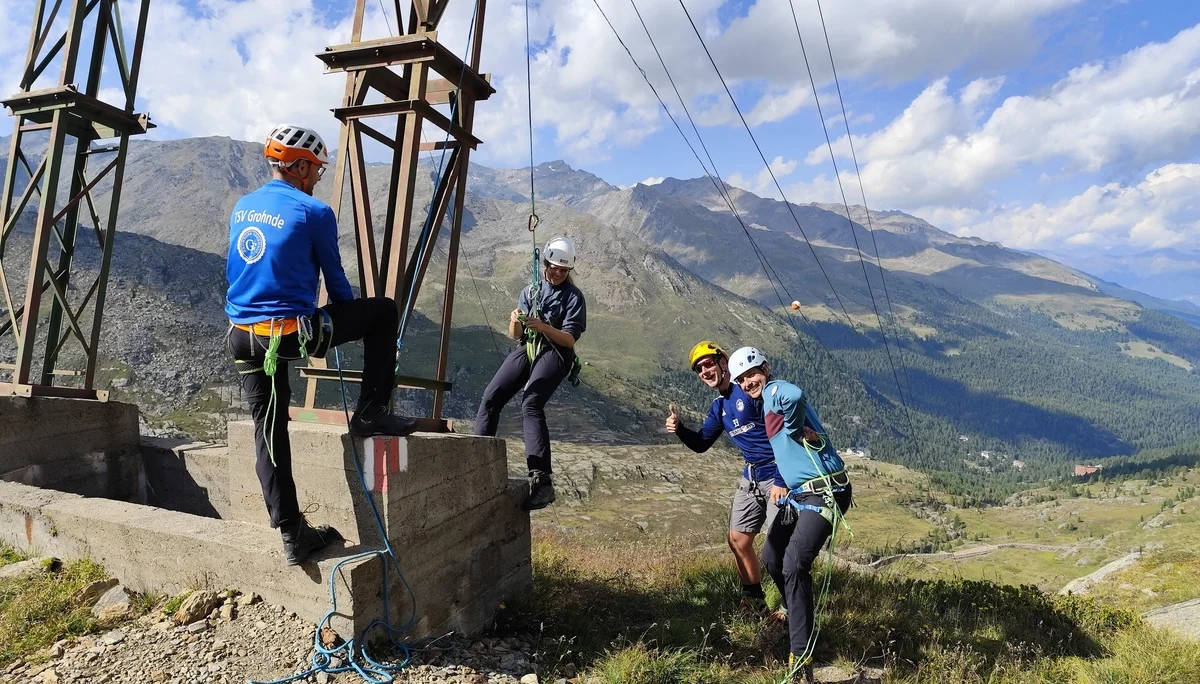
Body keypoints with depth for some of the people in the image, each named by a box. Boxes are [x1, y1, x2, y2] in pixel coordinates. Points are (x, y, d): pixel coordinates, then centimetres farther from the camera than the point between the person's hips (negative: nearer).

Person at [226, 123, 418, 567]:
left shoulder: (241, 209, 14)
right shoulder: (314, 213, -7)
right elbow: (336, 281, 2)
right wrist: (351, 318, 20)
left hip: (243, 338, 7)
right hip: (294, 333, -7)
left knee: (268, 432, 12)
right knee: (384, 311, 11)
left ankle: (291, 535, 14)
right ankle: (370, 413, 9)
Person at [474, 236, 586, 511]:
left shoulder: (573, 297, 4)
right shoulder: (530, 291, 17)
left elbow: (569, 339, -6)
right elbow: (514, 335, 14)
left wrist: (542, 327, -23)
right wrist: (515, 321, -10)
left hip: (554, 353, -6)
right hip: (526, 348, 6)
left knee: (531, 404, -29)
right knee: (491, 397, -15)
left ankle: (541, 480, -37)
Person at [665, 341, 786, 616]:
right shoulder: (719, 406, 11)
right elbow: (701, 444, 17)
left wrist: (780, 480, -22)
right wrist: (679, 428, -4)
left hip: (778, 474, -8)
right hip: (750, 477, 8)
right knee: (738, 541, 9)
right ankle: (754, 600, 26)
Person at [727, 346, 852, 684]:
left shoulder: (775, 390, -12)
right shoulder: (766, 405, 16)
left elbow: (794, 396, -39)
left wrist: (795, 429, -22)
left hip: (824, 493, -10)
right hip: (799, 493, 10)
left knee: (793, 565, -20)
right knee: (772, 559, 16)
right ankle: (794, 612, 40)